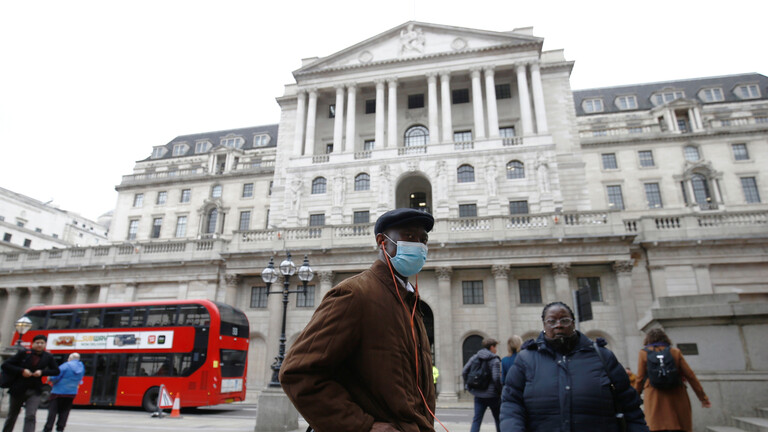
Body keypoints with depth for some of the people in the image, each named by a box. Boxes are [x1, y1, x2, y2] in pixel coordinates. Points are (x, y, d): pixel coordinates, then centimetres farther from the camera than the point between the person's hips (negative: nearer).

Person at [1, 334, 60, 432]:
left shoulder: (48, 357, 0)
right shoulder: (23, 353, -4)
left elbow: (56, 371, 7)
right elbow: (5, 365, -5)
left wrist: (42, 372, -10)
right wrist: (22, 371, -17)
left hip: (35, 391, 0)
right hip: (18, 390, 0)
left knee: (30, 416, -14)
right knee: (12, 416, 17)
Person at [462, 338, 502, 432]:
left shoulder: (475, 357, 4)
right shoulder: (495, 360, -11)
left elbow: (464, 372, 0)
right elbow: (496, 378, -20)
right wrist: (500, 391, -7)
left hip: (478, 394, 4)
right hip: (492, 395, -4)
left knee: (476, 419, 7)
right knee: (498, 420, 17)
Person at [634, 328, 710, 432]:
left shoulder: (644, 353, 4)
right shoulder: (675, 352, 8)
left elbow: (640, 379, 4)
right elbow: (690, 376, 5)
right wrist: (703, 397, 12)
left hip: (655, 400, -2)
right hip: (677, 399, 2)